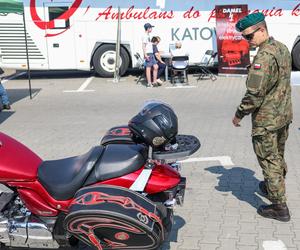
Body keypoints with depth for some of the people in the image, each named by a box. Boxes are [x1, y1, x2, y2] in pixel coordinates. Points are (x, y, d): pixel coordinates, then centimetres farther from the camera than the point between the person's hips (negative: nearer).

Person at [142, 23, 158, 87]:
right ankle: (149, 83, -3)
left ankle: (154, 81, 9)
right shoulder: (145, 36, -10)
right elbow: (143, 46, -16)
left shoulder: (148, 36, 19)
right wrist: (145, 55, -23)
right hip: (148, 54, -9)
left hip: (151, 54, 9)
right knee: (148, 68, -6)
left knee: (156, 67, 5)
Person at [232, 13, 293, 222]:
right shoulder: (283, 48, 6)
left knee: (269, 161, 2)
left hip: (267, 119, -9)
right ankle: (275, 187, 44)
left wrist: (239, 114, -12)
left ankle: (279, 207, 9)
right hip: (284, 115, 9)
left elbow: (255, 94, -25)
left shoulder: (264, 57, -24)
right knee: (279, 156, 24)